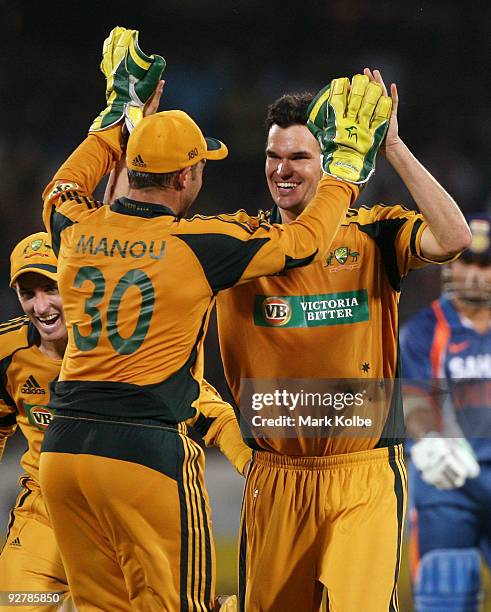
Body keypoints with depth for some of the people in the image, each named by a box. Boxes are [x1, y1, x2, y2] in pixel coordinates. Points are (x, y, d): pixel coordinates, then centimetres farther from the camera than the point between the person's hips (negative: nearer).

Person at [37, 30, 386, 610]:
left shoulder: (77, 230, 7)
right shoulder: (201, 242, -7)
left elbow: (62, 188, 33)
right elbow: (303, 242, 4)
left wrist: (118, 117, 41)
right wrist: (346, 165, 17)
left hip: (61, 451, 6)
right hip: (145, 451, -6)